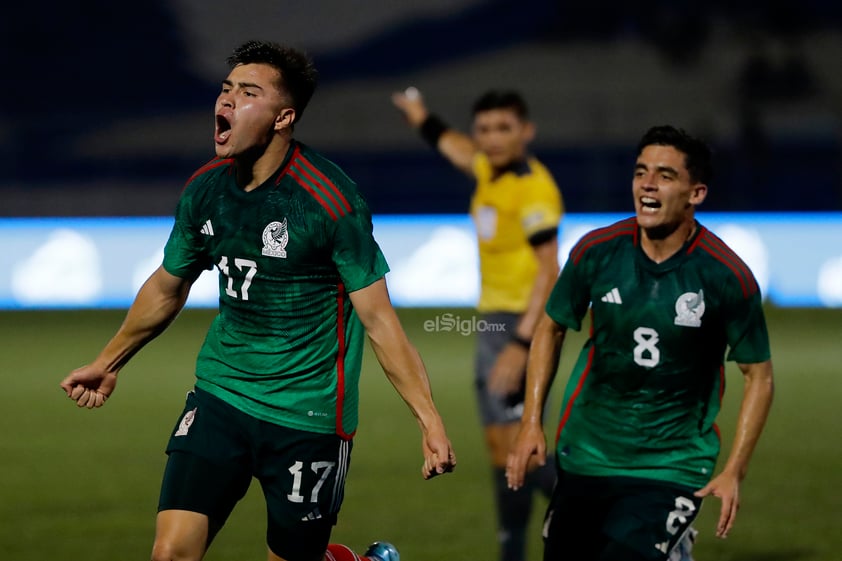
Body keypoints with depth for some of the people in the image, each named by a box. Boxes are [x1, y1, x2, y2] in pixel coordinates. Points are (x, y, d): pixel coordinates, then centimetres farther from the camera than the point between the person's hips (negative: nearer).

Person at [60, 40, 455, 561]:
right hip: (220, 395, 5)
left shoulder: (330, 199, -17)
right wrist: (108, 363, 29)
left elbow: (377, 317, -16)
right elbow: (167, 287, 18)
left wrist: (430, 419, -22)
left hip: (307, 416, -5)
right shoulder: (205, 188, 0)